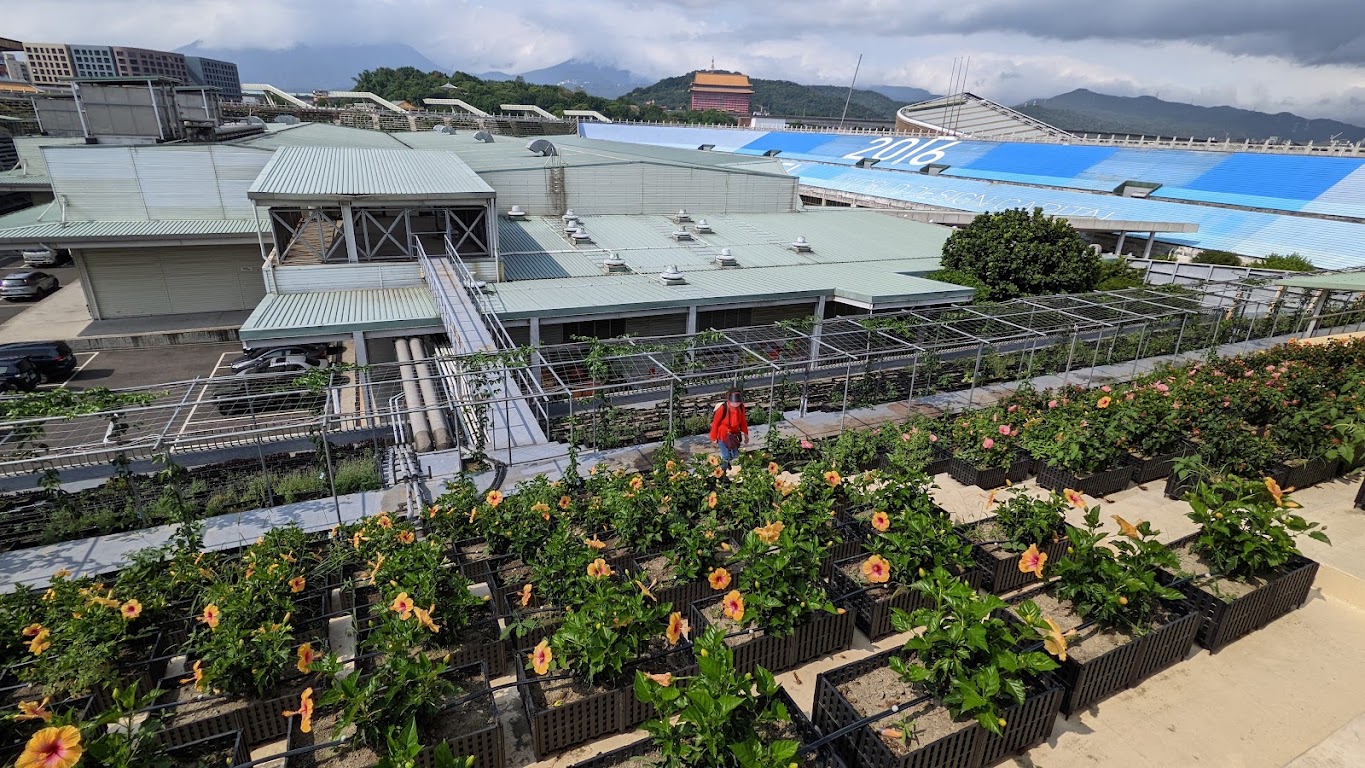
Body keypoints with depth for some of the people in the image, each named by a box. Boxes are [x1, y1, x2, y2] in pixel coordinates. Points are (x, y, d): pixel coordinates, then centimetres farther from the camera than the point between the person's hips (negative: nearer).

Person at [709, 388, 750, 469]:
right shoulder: (722, 409, -28)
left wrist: (745, 434, 8)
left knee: (735, 456, 12)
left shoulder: (741, 407, -16)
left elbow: (743, 421, 2)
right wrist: (714, 438, -5)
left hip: (734, 435, 4)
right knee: (726, 457, -3)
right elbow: (715, 423, -14)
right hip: (722, 436, -4)